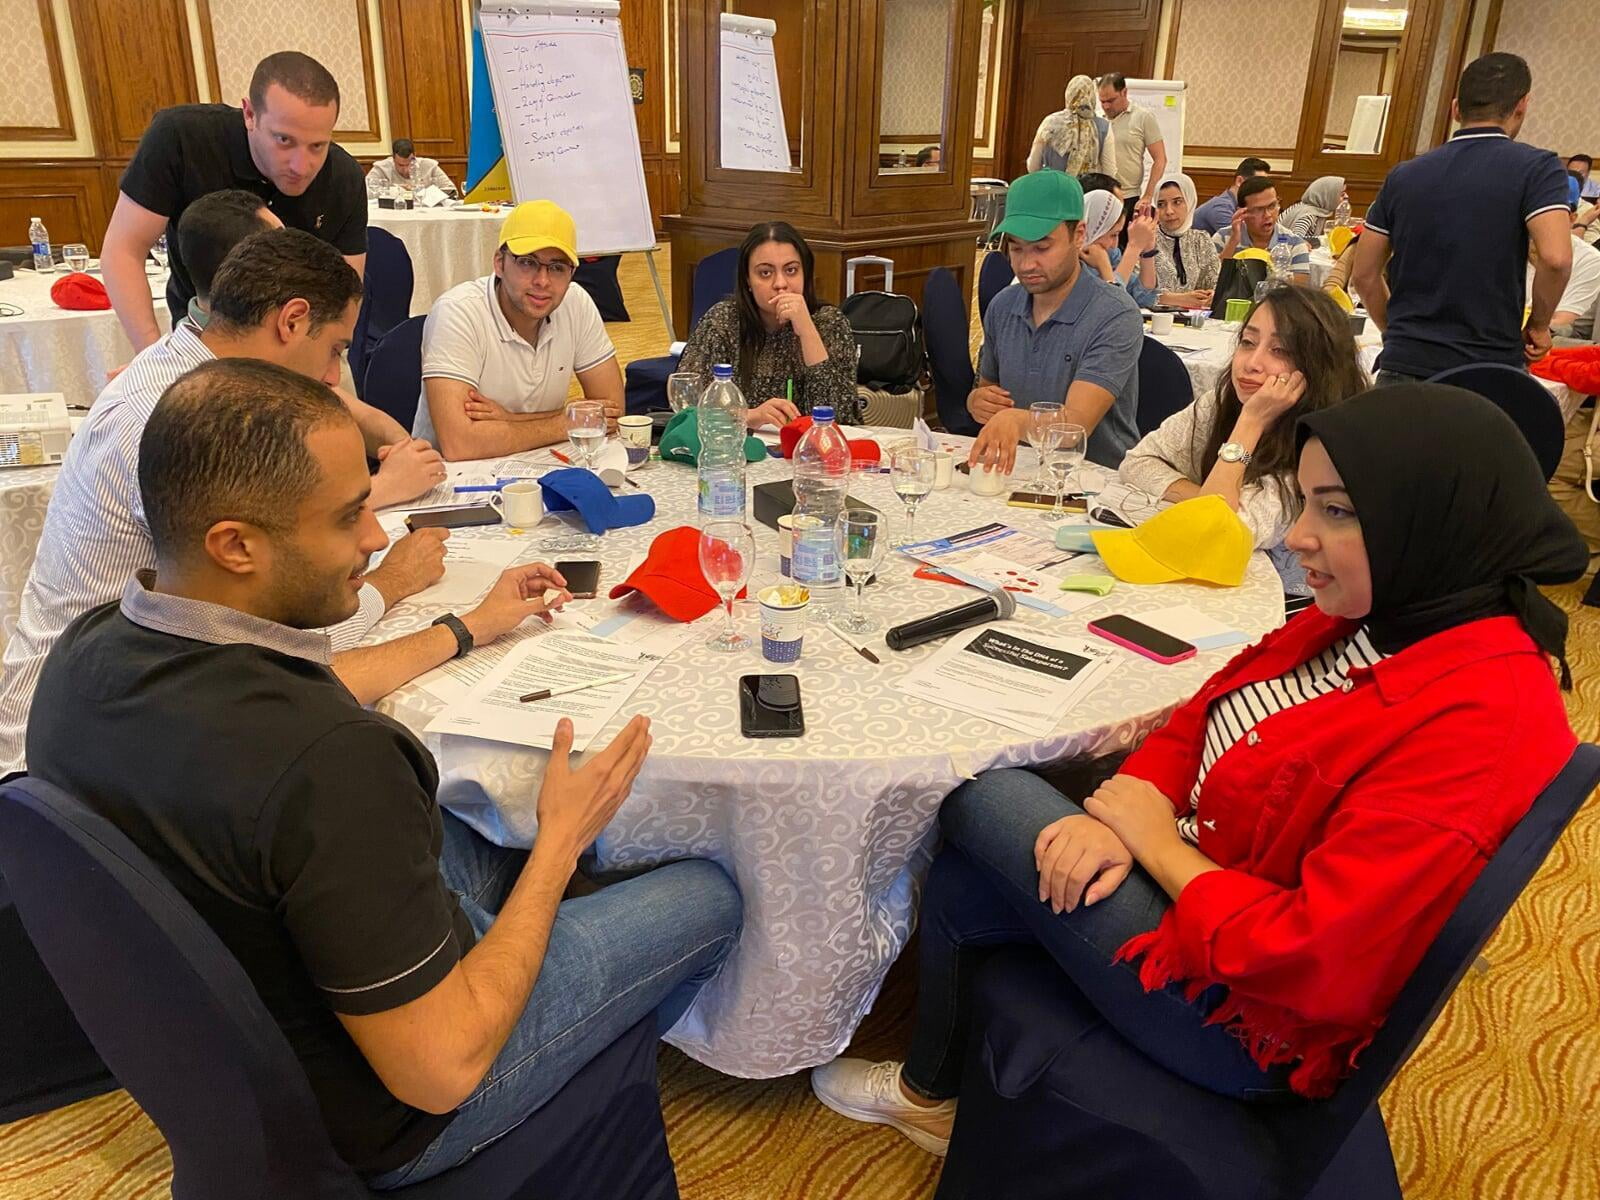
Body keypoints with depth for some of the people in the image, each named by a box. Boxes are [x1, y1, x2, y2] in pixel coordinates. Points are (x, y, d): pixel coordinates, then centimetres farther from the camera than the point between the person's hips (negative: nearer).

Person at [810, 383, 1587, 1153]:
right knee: (959, 884, 8)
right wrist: (1126, 814, -12)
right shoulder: (1367, 618, -2)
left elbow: (1306, 960, -31)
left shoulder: (1480, 721, -28)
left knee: (989, 803, -7)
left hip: (1240, 1021, -8)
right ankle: (933, 1096, 37)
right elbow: (1201, 718, 6)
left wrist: (1156, 842, -16)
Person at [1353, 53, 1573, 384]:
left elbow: (1364, 274, 9)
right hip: (1490, 372, -3)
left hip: (1401, 368, 3)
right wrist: (1538, 325, -1)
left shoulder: (1403, 176, 7)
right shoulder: (1536, 167, -4)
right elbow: (1556, 258, -18)